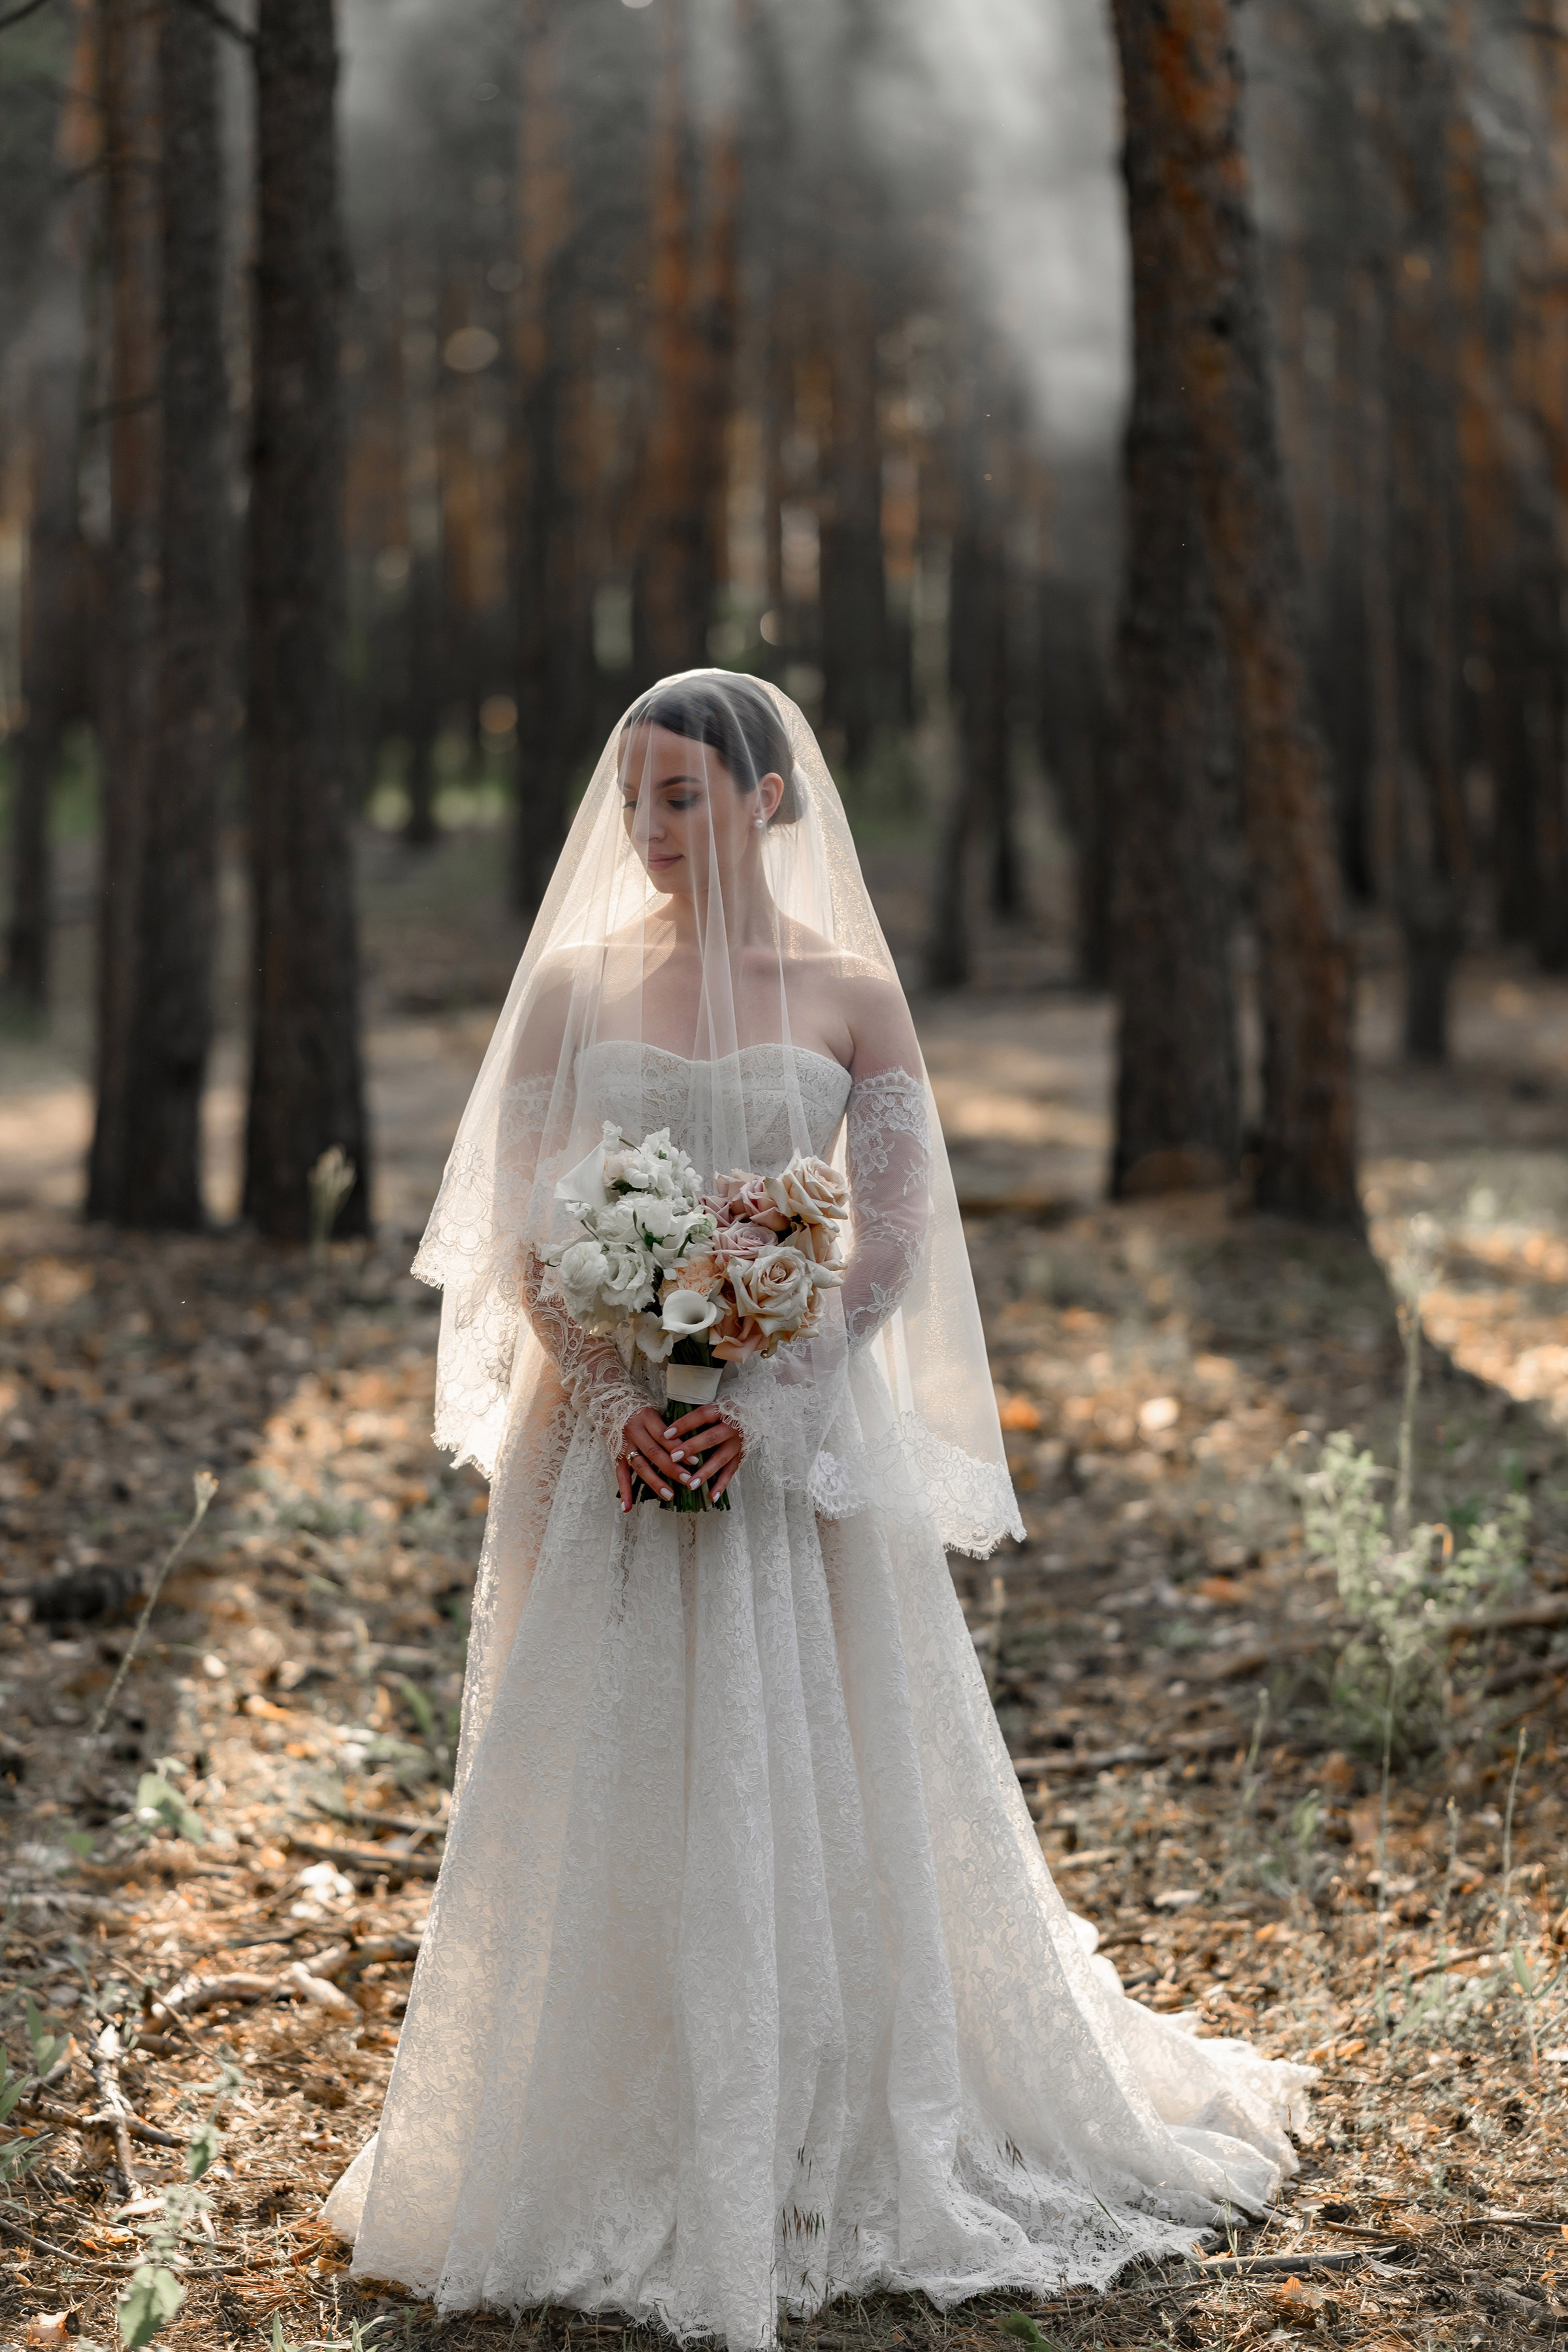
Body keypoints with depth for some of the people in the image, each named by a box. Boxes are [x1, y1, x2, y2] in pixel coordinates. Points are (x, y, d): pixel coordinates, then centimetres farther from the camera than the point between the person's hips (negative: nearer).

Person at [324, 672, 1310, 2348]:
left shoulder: (850, 994, 0)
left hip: (800, 1439, -1)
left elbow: (893, 1241, -3)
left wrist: (763, 1399, -15)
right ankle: (616, 2165, 18)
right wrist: (614, 1397, -13)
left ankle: (838, 2156, 18)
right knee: (607, 1795, 4)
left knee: (815, 1791, 3)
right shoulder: (572, 983, 4)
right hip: (606, 1437, 2)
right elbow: (517, 1232, 1)